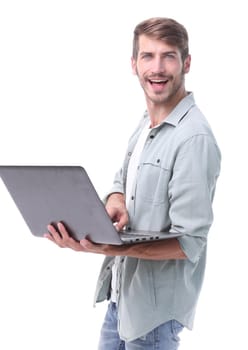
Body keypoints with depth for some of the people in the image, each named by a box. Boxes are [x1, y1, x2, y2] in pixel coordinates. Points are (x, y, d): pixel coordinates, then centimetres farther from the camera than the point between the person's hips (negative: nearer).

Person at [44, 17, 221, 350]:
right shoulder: (146, 123, 5)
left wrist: (110, 249, -36)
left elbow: (189, 243, -25)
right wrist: (115, 203, -13)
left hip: (156, 302, -8)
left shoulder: (194, 138, -23)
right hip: (122, 289, 8)